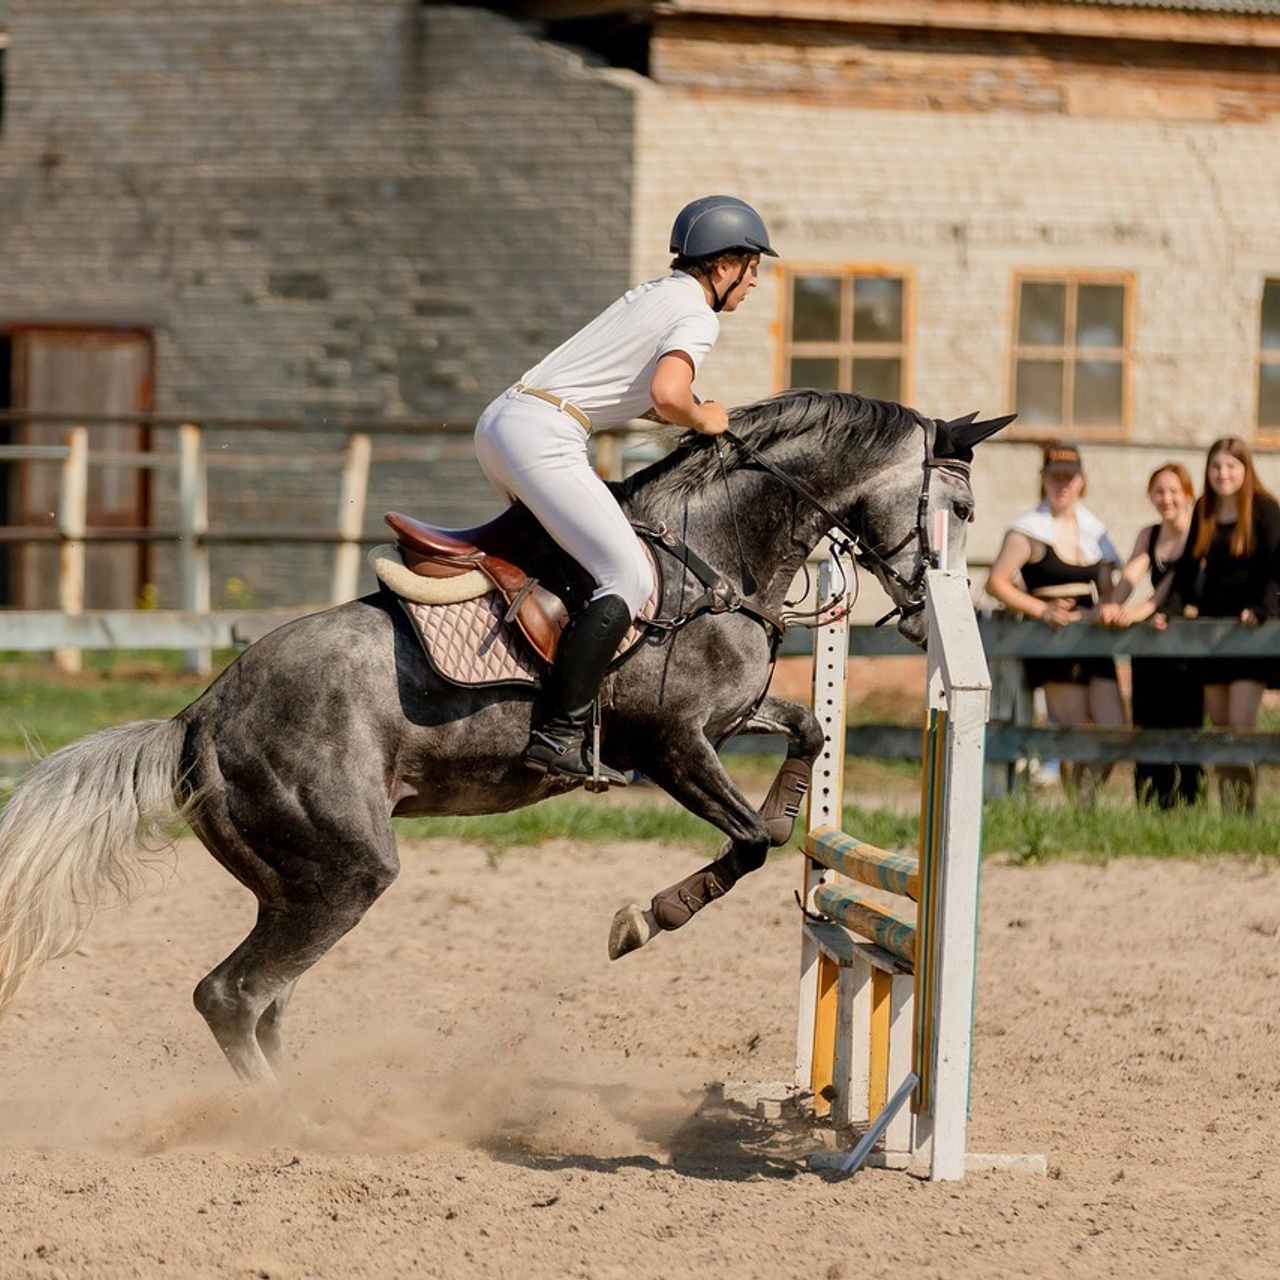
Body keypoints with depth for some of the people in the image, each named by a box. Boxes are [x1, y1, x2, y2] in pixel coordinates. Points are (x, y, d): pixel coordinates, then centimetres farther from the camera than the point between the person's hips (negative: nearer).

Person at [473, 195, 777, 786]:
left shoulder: (654, 294, 23)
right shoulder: (698, 316, -5)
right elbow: (667, 393, -23)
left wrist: (697, 416, 17)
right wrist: (701, 421, -3)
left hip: (497, 423, 10)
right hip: (543, 437, -10)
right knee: (629, 580, -10)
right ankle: (558, 733, -18)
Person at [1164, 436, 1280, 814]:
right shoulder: (1204, 511, 11)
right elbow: (1188, 564, 12)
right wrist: (1179, 606, -1)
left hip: (1247, 628, -6)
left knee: (1240, 725, -13)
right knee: (1220, 726, 5)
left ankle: (1245, 812, -9)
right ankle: (1227, 812, 8)